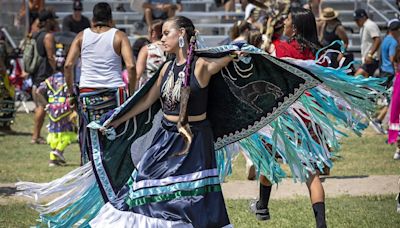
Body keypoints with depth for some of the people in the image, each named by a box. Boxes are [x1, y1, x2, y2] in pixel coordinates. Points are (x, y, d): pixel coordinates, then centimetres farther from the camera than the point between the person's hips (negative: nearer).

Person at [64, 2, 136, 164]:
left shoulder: (82, 36, 7)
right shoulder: (118, 36, 2)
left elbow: (68, 65, 0)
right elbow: (131, 66, -9)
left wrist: (71, 92, 7)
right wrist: (131, 94, -1)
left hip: (87, 92, 2)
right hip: (113, 93, -2)